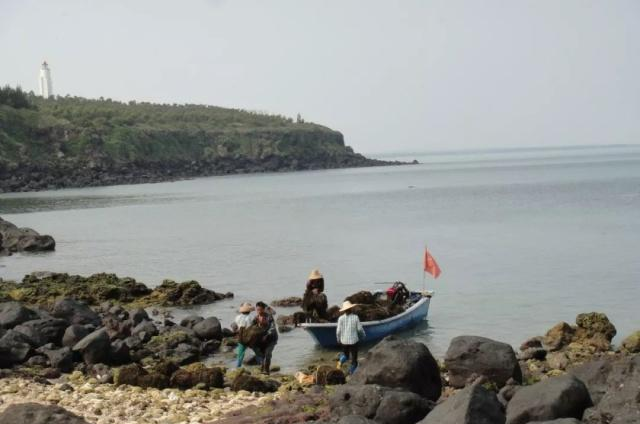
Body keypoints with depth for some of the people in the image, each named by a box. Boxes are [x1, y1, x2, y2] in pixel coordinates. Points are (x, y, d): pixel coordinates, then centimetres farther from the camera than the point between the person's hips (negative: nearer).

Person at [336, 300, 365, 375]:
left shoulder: (341, 318, -11)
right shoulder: (355, 317, -13)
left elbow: (338, 330, -8)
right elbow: (360, 329, -5)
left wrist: (338, 339, 11)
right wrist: (363, 336, 15)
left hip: (344, 341, 2)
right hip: (354, 340, -2)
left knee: (345, 354, 26)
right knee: (354, 357, 13)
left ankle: (341, 360, -3)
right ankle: (351, 372, 13)